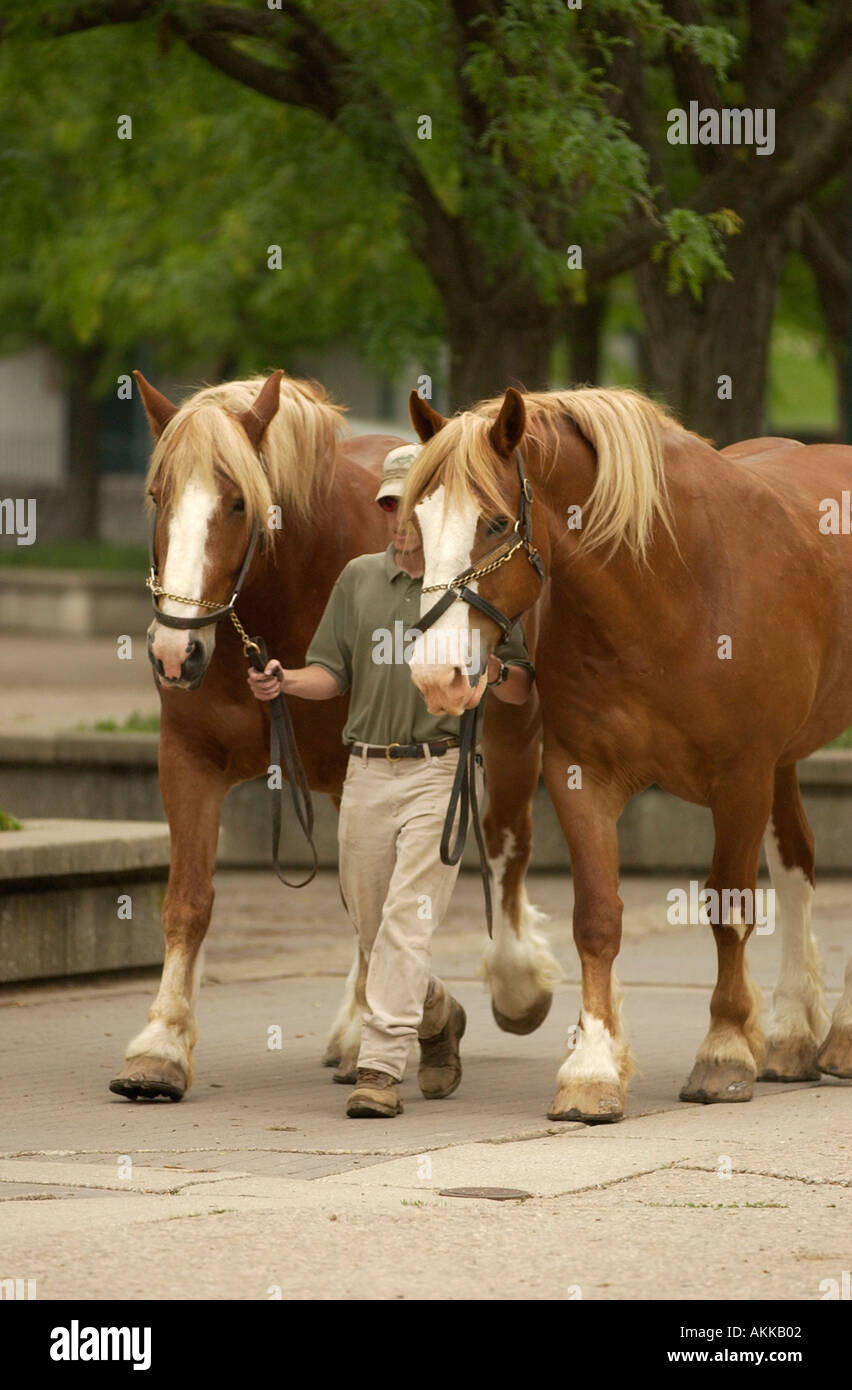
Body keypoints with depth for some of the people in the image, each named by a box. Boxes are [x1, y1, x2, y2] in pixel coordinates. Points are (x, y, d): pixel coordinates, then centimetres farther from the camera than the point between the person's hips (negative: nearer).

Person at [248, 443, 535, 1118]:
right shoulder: (360, 578, 9)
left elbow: (523, 690, 2)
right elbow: (332, 673, 13)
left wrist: (495, 673, -20)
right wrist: (284, 681, -7)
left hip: (439, 770, -4)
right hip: (367, 772, 4)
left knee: (407, 918, -14)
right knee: (371, 927, 11)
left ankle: (380, 1069, -15)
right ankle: (439, 1018, 38)